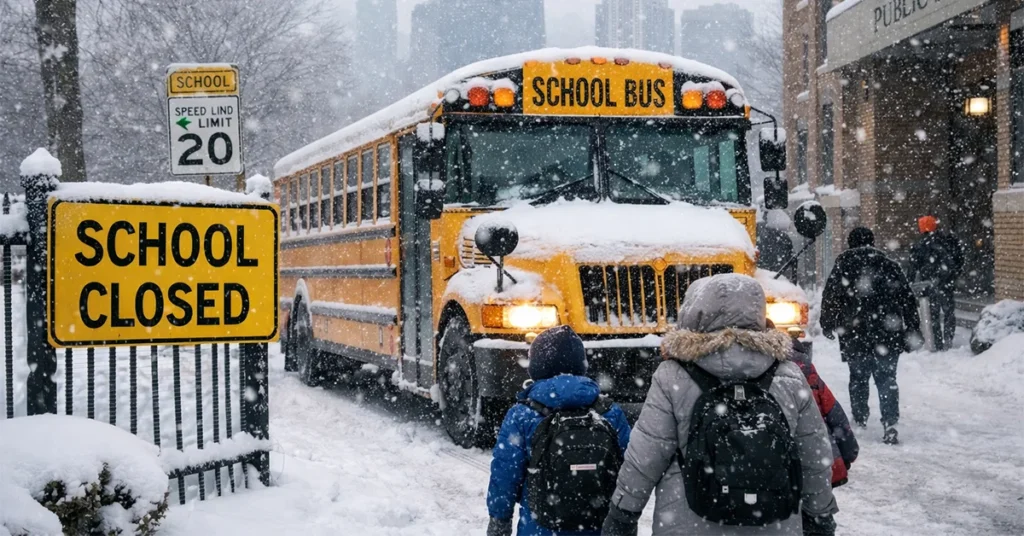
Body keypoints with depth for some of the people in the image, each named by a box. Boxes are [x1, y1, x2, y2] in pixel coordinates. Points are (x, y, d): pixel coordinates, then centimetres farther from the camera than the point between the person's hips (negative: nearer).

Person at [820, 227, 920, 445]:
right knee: (886, 378, 1)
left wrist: (828, 325, 16)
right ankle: (890, 425, -12)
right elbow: (907, 299, 9)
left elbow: (830, 298, 4)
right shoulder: (888, 265, 8)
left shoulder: (842, 266, 3)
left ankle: (860, 419, 20)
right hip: (887, 333, 1)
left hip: (854, 334, -1)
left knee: (858, 377, 15)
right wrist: (912, 328, 14)